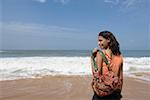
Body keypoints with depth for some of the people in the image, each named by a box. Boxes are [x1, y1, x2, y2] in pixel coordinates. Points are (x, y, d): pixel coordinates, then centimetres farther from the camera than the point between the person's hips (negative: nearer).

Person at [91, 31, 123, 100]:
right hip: (115, 93, 5)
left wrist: (92, 58, -9)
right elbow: (121, 78, 7)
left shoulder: (100, 53, -12)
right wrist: (118, 92, 17)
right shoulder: (119, 56, 3)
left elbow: (97, 74, -16)